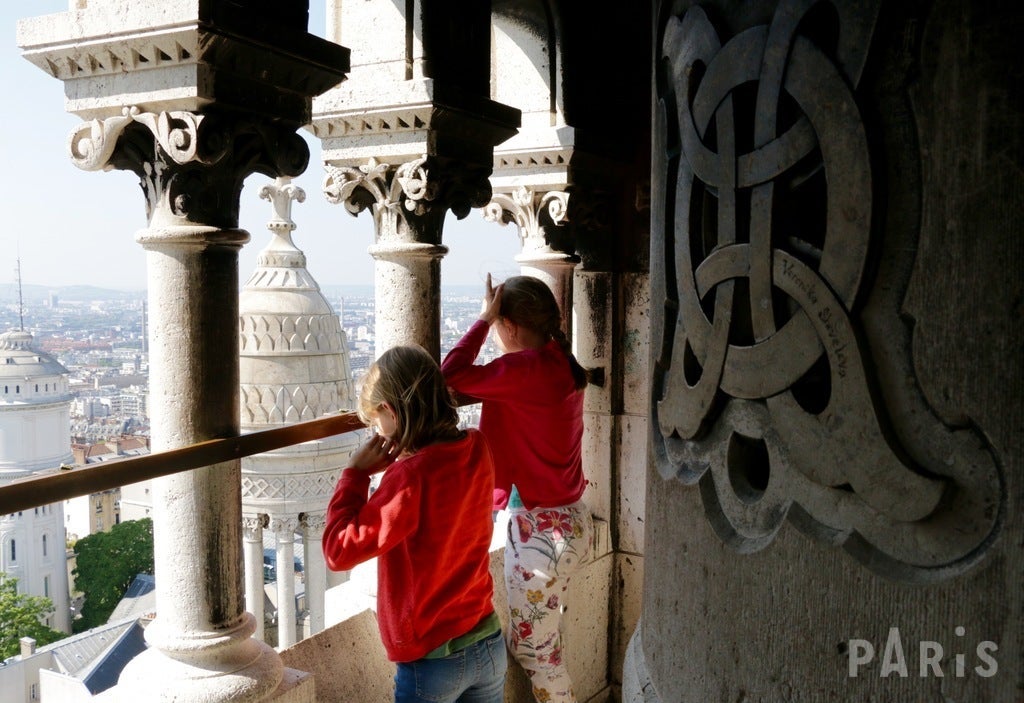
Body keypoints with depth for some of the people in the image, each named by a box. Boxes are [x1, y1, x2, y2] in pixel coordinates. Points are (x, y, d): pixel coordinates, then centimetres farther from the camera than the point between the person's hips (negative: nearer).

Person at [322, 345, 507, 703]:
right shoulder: (477, 449, -5)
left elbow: (338, 552, -20)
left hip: (433, 660, -6)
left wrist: (356, 473, -13)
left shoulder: (410, 477, -25)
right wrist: (402, 461, 2)